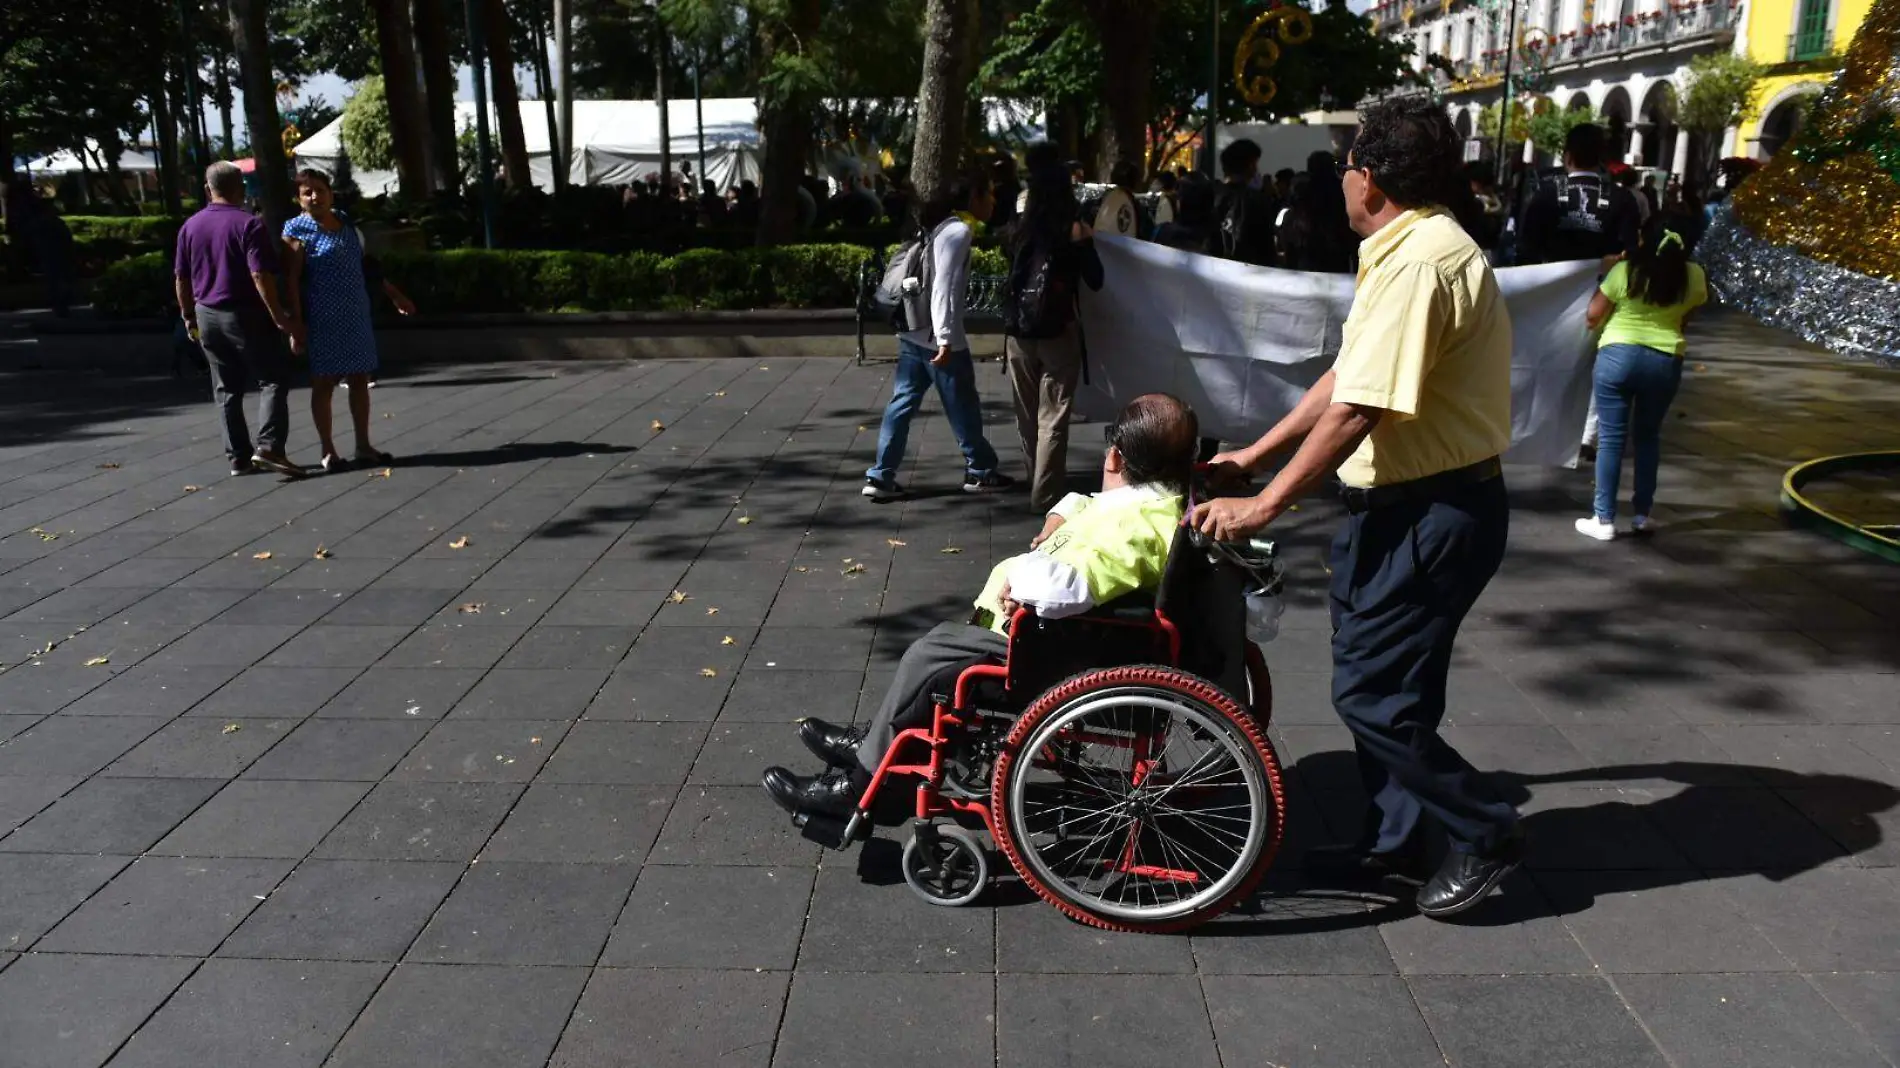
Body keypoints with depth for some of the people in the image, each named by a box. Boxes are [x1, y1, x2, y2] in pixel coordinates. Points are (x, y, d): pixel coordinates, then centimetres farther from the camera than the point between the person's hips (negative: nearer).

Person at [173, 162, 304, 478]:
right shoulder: (248, 224, -12)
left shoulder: (190, 226, 8)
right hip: (245, 314, -6)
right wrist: (278, 315, -16)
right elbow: (260, 275, -20)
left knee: (226, 389, 11)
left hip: (207, 315, 6)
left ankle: (239, 457, 12)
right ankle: (268, 448, -15)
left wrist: (189, 316, 21)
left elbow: (181, 278, 12)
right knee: (273, 379, 0)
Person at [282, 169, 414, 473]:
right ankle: (328, 450, 9)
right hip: (323, 320, -6)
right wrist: (297, 324, -17)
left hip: (356, 316, 6)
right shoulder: (297, 230, -8)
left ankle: (363, 446, 18)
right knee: (324, 383, 1)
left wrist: (392, 293, 23)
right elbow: (291, 281, -11)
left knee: (360, 380, 9)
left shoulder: (345, 222, 11)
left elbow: (363, 262, 21)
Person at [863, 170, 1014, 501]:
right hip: (938, 336, -9)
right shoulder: (958, 231, -13)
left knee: (902, 402, 7)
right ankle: (980, 471, 21)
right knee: (963, 406, 6)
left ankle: (880, 477, 6)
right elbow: (944, 287, -21)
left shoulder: (938, 226, 15)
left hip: (913, 331, 9)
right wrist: (945, 338, -25)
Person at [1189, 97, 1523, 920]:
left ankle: (1484, 834, 16)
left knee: (1371, 694, -2)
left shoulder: (1421, 262, -22)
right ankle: (1393, 840, 31)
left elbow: (1356, 411, -26)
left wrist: (1263, 506, -19)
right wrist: (1250, 455, 16)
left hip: (1431, 513, -10)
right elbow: (1344, 378, 15)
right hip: (1401, 503, 10)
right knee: (1383, 680, 17)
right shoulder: (1404, 251, 12)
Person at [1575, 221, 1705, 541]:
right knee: (1648, 437, 17)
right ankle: (1642, 514, 21)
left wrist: (1603, 277, 14)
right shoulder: (1693, 276, 1)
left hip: (1618, 356, -3)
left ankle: (1604, 519, 3)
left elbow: (1593, 315, 0)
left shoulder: (1623, 271, -9)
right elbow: (1697, 306, 19)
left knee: (1611, 437, 2)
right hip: (1665, 362, 3)